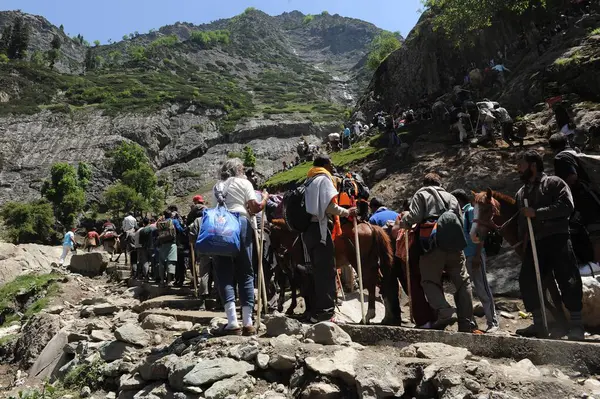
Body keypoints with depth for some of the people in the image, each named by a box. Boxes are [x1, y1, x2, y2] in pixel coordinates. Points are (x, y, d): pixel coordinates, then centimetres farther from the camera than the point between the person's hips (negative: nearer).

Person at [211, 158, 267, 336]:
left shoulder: (217, 186, 24)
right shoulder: (243, 182, 11)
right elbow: (255, 207, 0)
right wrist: (265, 197, 19)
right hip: (240, 223, -2)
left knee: (224, 273, 2)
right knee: (245, 273, 4)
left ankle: (233, 323, -7)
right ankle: (247, 323, 4)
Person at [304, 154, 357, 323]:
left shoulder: (309, 181, 21)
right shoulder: (324, 179, -3)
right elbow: (330, 207, -15)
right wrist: (347, 212, -3)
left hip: (308, 228, 8)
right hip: (319, 228, -8)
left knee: (314, 270, 12)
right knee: (326, 270, -6)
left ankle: (312, 310, 16)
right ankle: (325, 312, -7)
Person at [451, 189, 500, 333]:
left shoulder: (471, 211, -4)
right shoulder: (459, 214, 17)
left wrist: (477, 256, -19)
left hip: (474, 256, -8)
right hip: (463, 257, 8)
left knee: (482, 290, -4)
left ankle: (493, 322, 3)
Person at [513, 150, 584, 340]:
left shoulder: (554, 183, 4)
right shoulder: (521, 193, 22)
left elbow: (567, 206, -12)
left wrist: (537, 213, -16)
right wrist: (520, 238, 9)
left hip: (557, 238, -6)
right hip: (534, 242, 6)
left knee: (568, 280, -8)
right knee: (526, 281, 0)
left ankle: (576, 325, 3)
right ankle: (539, 324, 9)